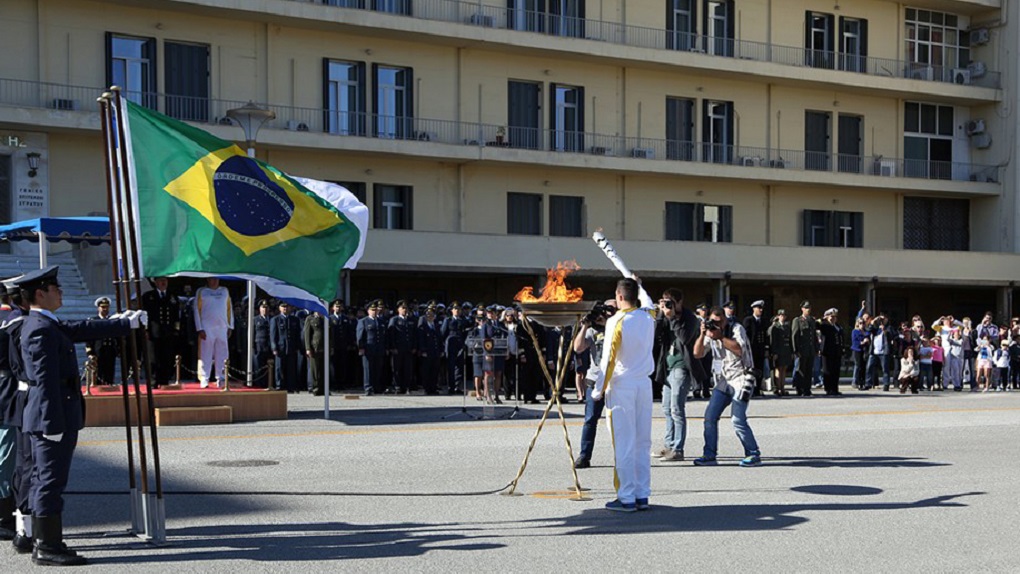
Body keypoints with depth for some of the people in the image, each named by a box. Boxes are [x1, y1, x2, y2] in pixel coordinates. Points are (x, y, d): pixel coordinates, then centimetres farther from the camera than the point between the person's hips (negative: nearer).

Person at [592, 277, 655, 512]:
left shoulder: (616, 322, -12)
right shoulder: (648, 316, 5)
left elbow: (608, 359, -12)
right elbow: (649, 303, 32)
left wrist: (598, 390, -3)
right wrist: (638, 286, 48)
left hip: (621, 385, -5)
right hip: (644, 384, 6)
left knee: (624, 443, -2)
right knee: (642, 442, 9)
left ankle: (627, 497, 0)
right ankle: (642, 495, 12)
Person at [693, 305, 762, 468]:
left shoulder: (736, 328, -5)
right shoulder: (710, 333, 10)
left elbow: (740, 350, -21)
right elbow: (697, 353, 1)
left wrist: (720, 337, -22)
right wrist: (703, 335, -12)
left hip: (740, 379, -6)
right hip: (723, 381, 6)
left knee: (738, 419, -15)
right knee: (710, 417, -2)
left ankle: (753, 455, -4)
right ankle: (709, 455, 7)